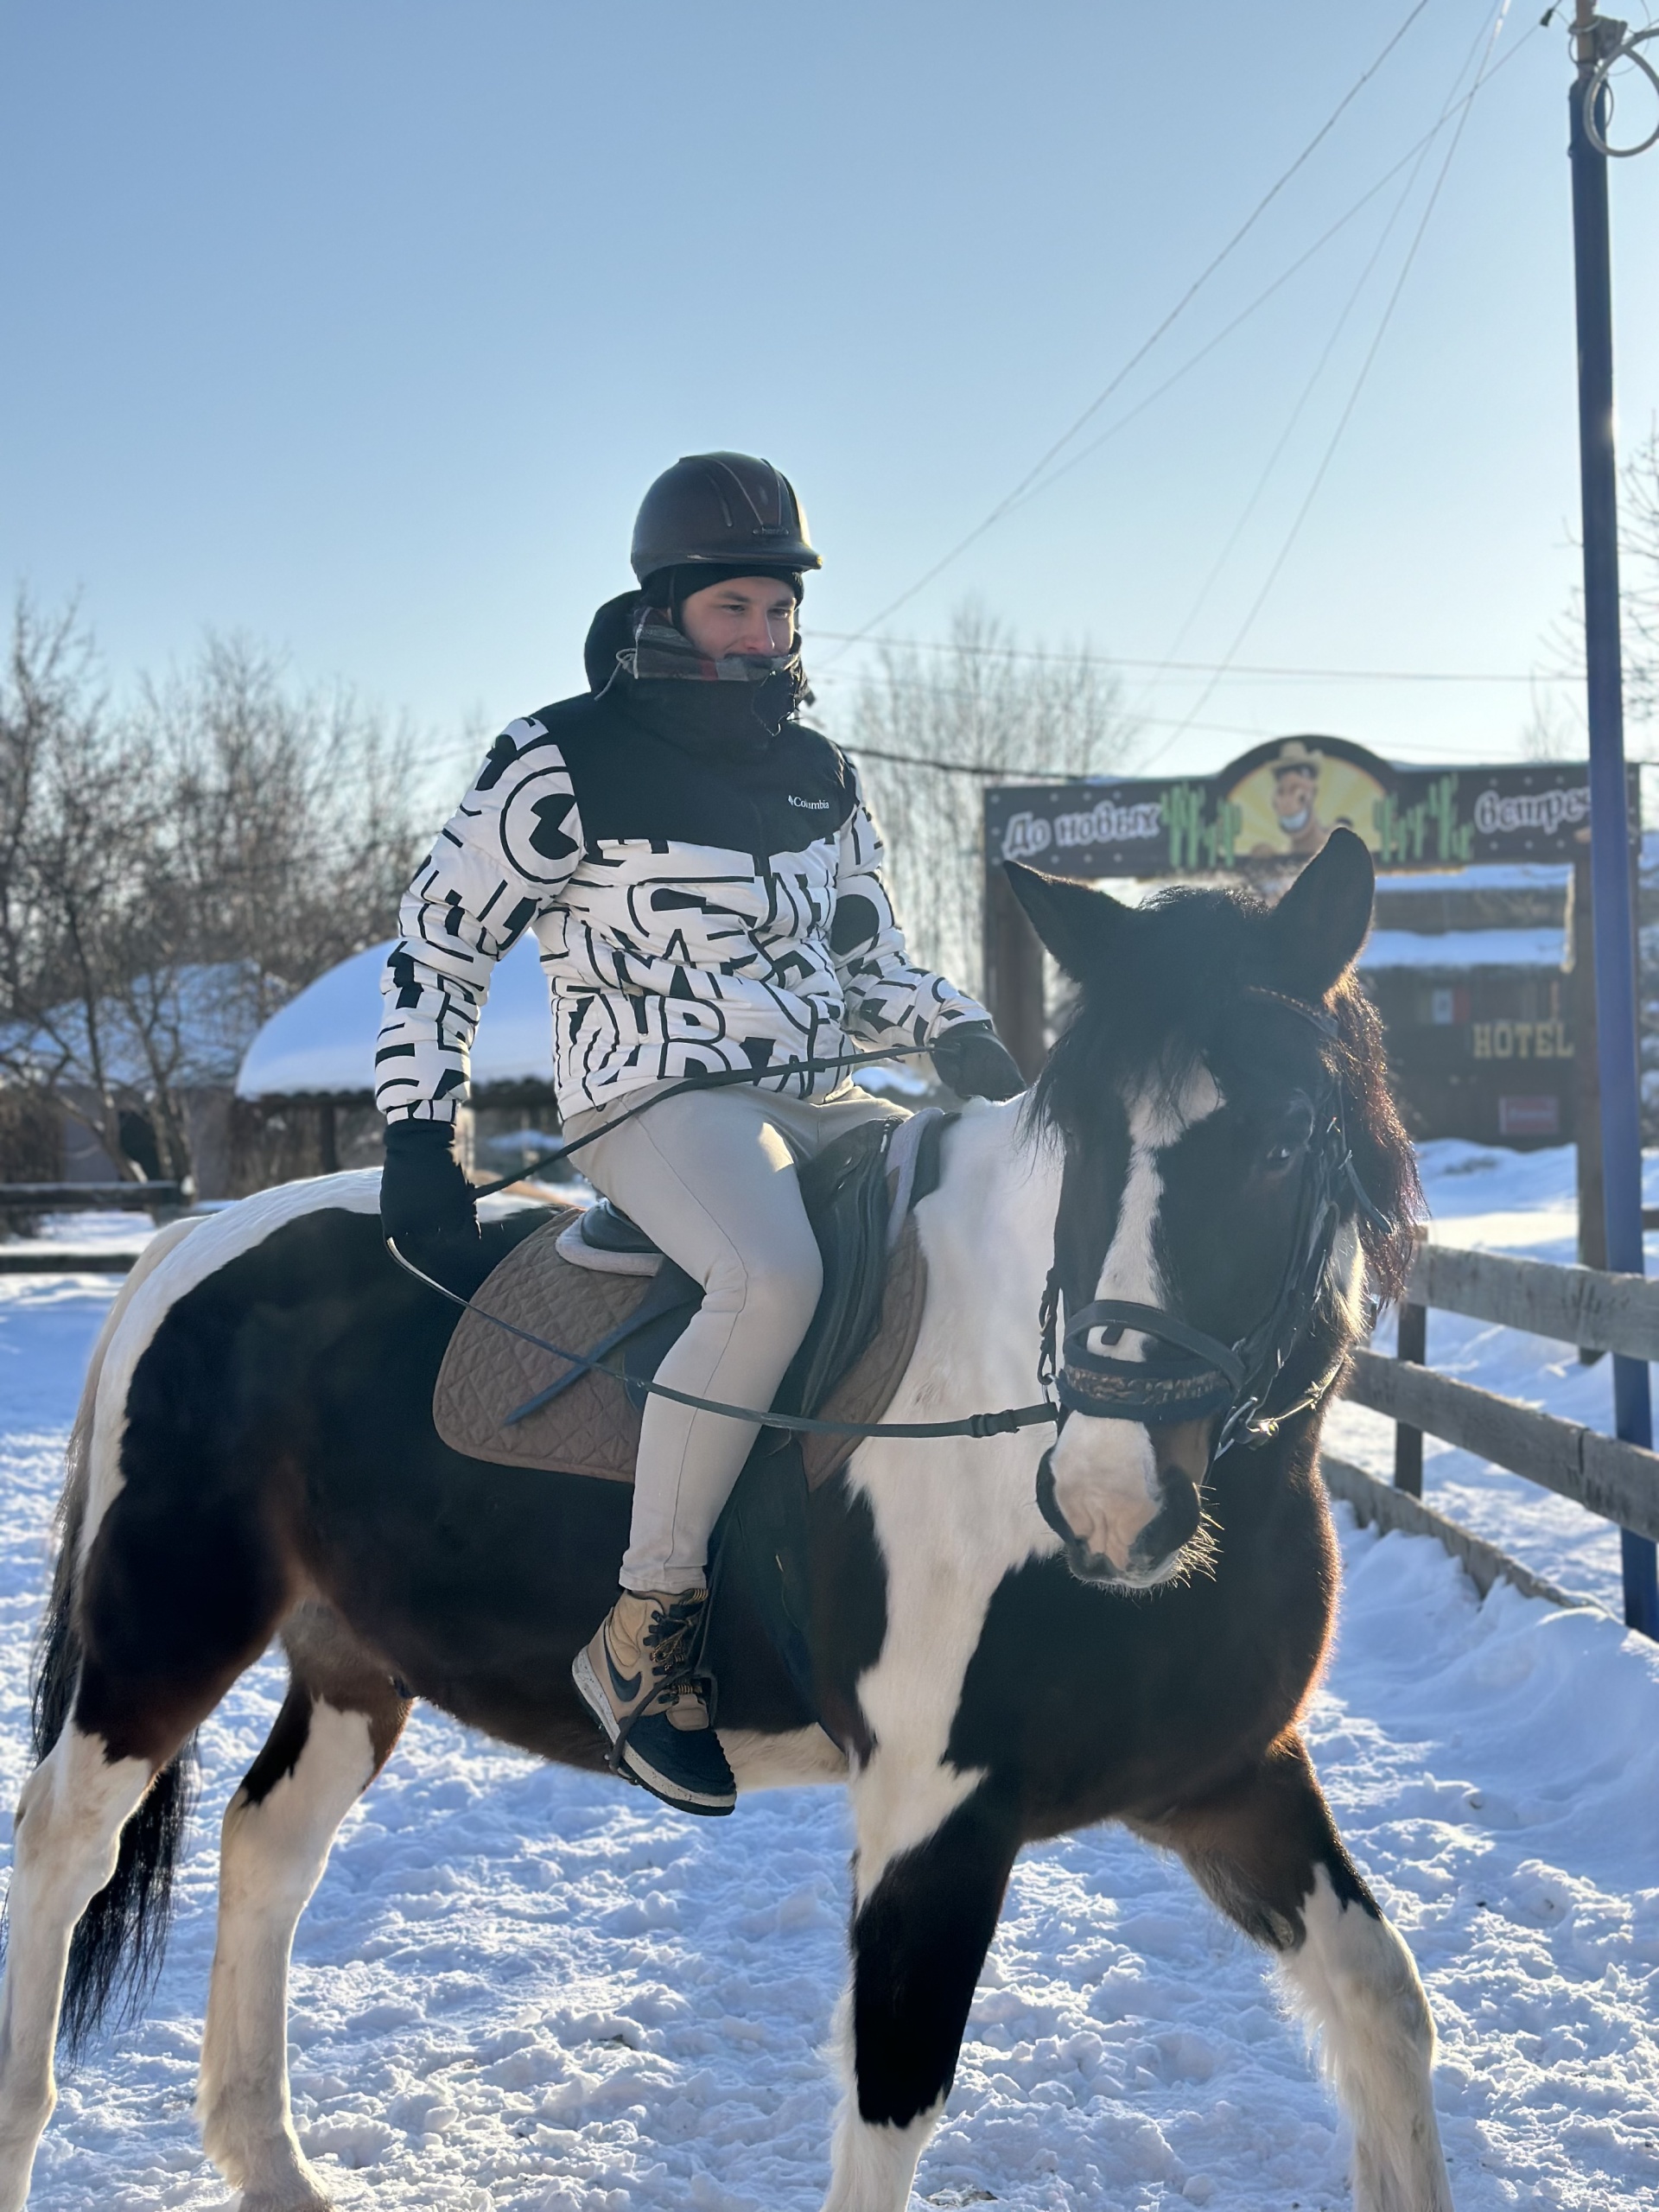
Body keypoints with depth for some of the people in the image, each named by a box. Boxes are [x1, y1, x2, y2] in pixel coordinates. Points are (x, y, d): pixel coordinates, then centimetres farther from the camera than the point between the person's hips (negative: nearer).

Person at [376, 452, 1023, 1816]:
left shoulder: (820, 778, 16)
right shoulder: (565, 765, -3)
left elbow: (868, 962, 24)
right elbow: (437, 947, 2)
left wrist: (957, 1034, 3)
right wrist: (421, 1143, -6)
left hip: (820, 1101, 7)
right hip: (654, 1102, -7)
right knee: (774, 1276, -38)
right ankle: (645, 1630, -26)